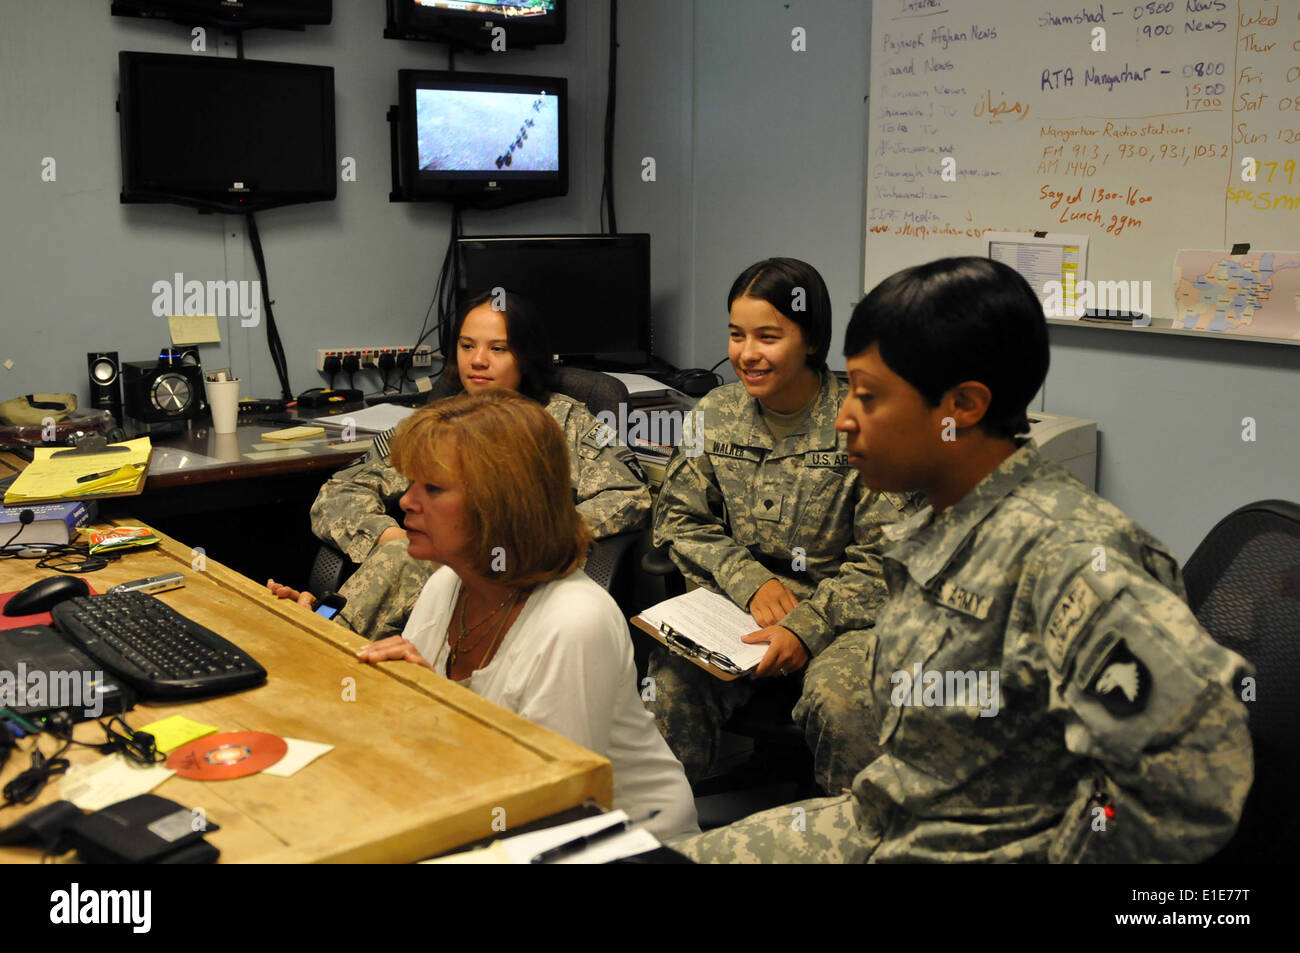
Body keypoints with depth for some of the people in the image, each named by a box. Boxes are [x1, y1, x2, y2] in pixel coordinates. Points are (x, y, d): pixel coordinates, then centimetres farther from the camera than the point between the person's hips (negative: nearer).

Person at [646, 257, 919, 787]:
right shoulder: (714, 415, 6)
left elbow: (881, 561, -8)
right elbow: (679, 519, 9)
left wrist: (808, 625, -21)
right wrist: (750, 581, -8)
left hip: (841, 612, -3)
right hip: (735, 602, 3)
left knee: (837, 699, -32)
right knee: (671, 679, -26)